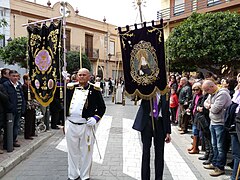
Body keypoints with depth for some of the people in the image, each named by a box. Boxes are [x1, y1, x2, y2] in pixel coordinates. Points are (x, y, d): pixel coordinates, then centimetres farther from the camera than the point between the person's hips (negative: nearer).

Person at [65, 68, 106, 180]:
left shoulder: (95, 90, 0)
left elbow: (102, 107, 2)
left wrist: (95, 118, -9)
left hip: (86, 125, -3)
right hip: (71, 125, 3)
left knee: (86, 153, 8)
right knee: (72, 152, 15)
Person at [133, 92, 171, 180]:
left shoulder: (164, 92, 6)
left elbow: (166, 112, 8)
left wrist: (168, 131, 7)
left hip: (159, 122, 2)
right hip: (147, 121, -2)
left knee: (160, 154, 5)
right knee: (146, 152, 5)